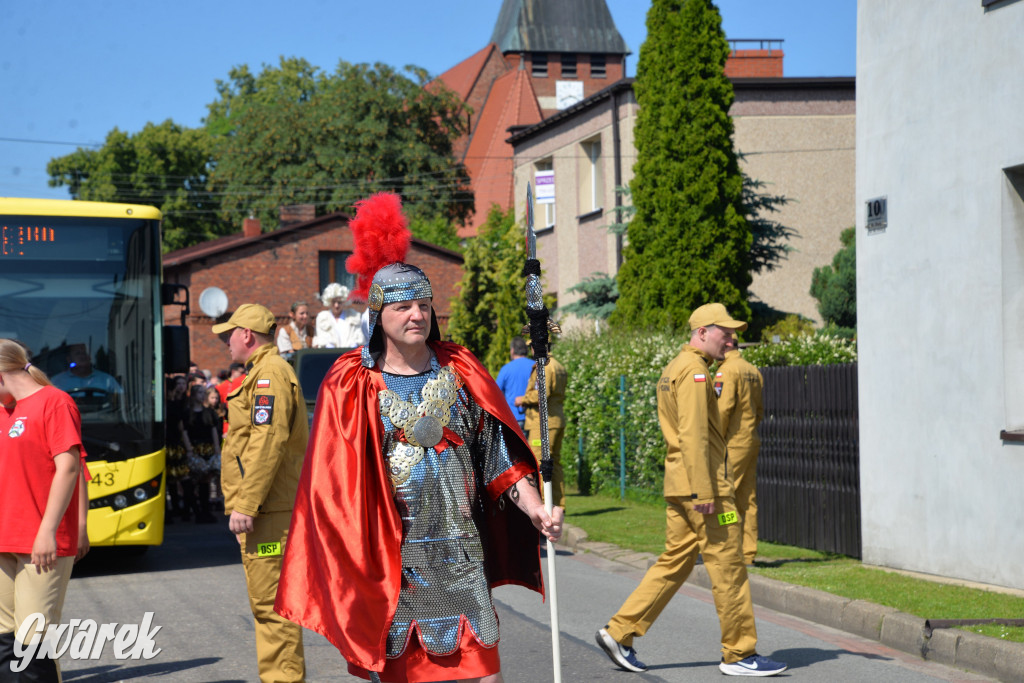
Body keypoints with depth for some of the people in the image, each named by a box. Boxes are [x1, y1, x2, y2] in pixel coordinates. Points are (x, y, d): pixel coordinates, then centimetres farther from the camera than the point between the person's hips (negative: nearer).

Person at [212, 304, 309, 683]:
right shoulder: (264, 372, 22)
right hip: (269, 510, 11)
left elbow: (268, 442, -22)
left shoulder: (269, 374, -12)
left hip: (267, 511, -11)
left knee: (271, 603, -10)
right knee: (267, 601, 14)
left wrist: (245, 504, -23)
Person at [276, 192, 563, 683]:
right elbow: (335, 484, 0)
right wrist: (350, 558, -7)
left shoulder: (459, 372, 7)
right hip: (388, 556, -2)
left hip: (459, 547, 2)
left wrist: (535, 511, -8)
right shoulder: (351, 385, 0)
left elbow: (501, 456, 6)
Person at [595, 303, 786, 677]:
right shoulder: (694, 370, -14)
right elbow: (693, 435, -21)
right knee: (728, 566, -3)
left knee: (674, 562, 13)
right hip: (701, 482, -10)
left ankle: (619, 632, 11)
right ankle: (740, 654, 3)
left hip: (680, 488, 10)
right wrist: (705, 492, -23)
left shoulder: (673, 368, 18)